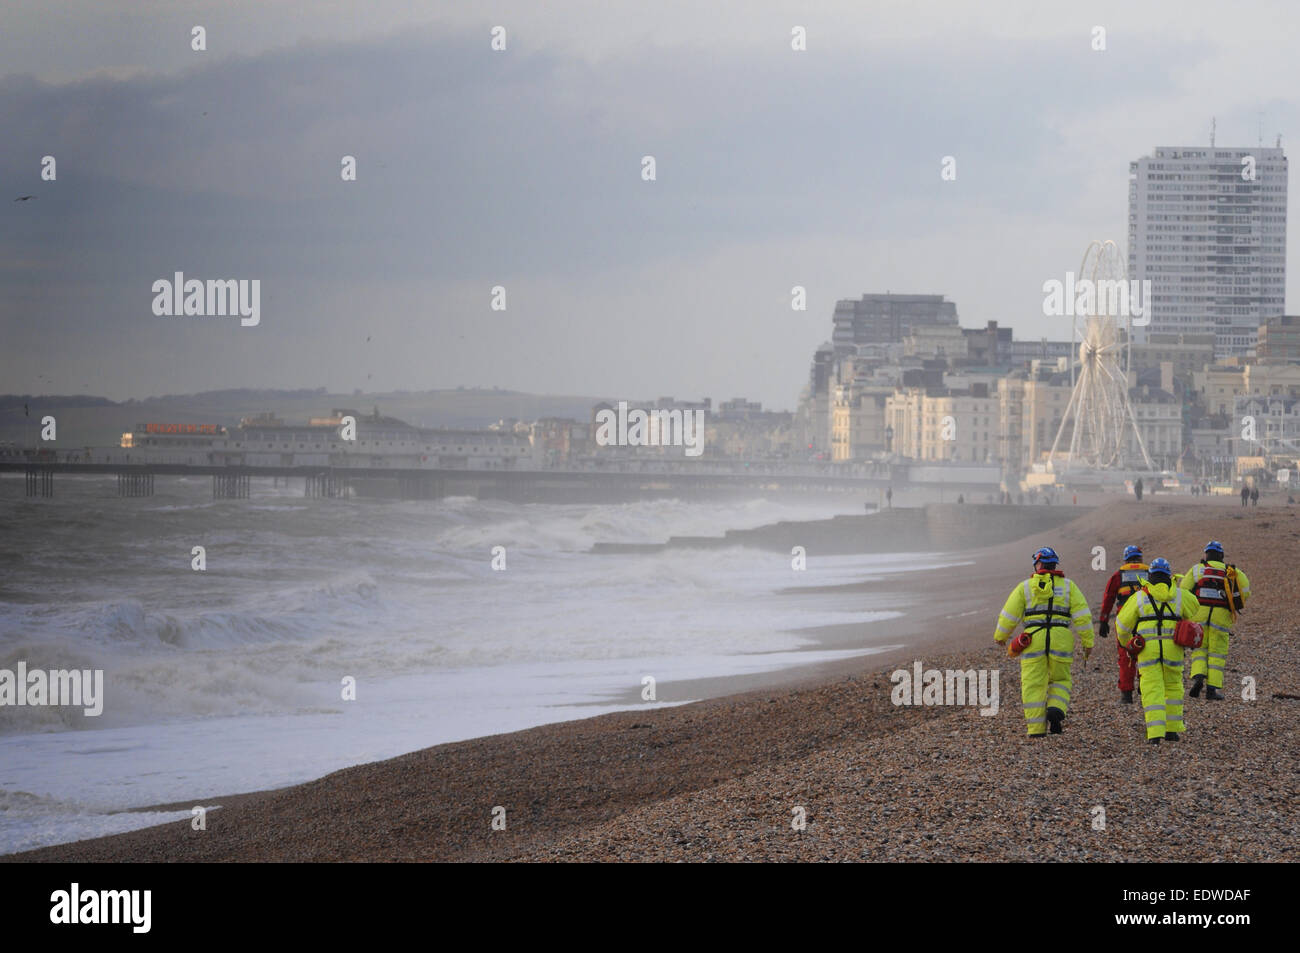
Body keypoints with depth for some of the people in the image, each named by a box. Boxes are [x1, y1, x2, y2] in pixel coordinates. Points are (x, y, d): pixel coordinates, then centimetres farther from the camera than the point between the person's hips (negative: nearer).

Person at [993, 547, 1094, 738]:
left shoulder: (1026, 587, 8)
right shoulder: (1067, 586, 9)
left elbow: (1009, 616, 7)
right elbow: (1082, 615, 2)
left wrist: (1000, 636, 23)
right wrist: (1088, 642, 6)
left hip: (1033, 641, -1)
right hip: (1061, 642, 1)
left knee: (1034, 686, 4)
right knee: (1060, 681, 16)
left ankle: (1037, 729, -2)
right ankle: (1056, 710, -11)